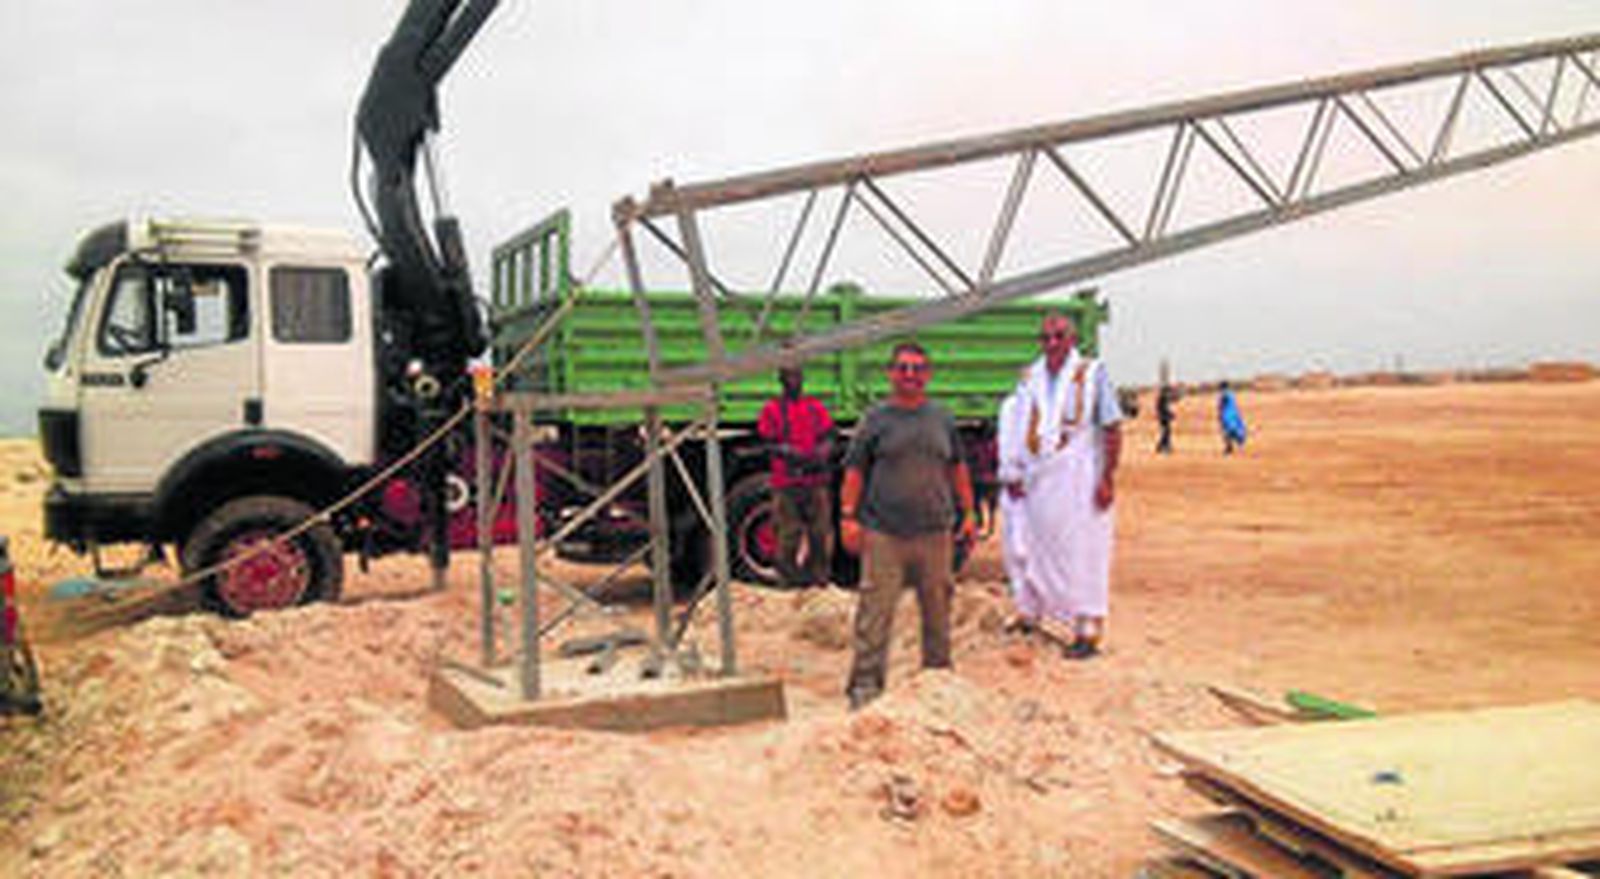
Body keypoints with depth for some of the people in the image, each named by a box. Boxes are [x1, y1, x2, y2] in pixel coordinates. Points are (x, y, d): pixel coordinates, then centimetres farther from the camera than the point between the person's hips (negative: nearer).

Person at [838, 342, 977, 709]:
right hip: (883, 533, -3)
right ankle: (865, 684, 0)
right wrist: (848, 515, -6)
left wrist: (967, 513, 15)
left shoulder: (942, 418, 11)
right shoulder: (877, 418, 2)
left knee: (937, 609, 11)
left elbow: (958, 468, 19)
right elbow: (855, 469, 2)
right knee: (875, 610, -6)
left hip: (935, 531, 3)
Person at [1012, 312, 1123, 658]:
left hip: (1081, 481, -5)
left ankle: (1088, 630, 3)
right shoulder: (1031, 377, 8)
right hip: (1040, 480, 5)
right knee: (1036, 548, 14)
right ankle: (1030, 614, 28)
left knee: (1083, 552, -3)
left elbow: (1112, 430, -7)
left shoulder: (1092, 373, -6)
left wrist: (1108, 479, -13)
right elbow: (1022, 431, 15)